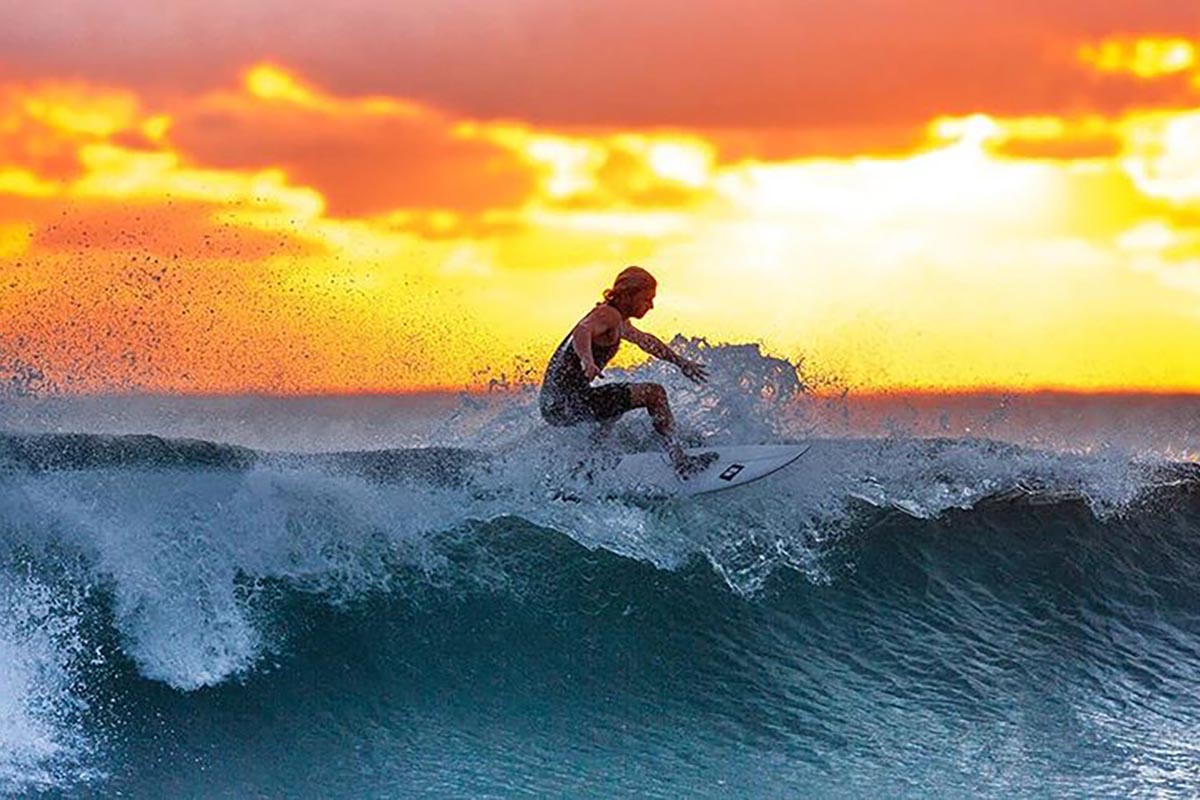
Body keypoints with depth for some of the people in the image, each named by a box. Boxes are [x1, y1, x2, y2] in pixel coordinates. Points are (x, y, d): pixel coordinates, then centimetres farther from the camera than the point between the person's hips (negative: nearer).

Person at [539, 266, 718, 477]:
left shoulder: (618, 322, 18)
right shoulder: (608, 315, -13)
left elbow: (646, 341, 35)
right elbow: (582, 332, -35)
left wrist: (681, 362, 41)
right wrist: (587, 360, -54)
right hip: (567, 401, -10)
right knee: (654, 393, -12)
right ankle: (680, 460, -15)